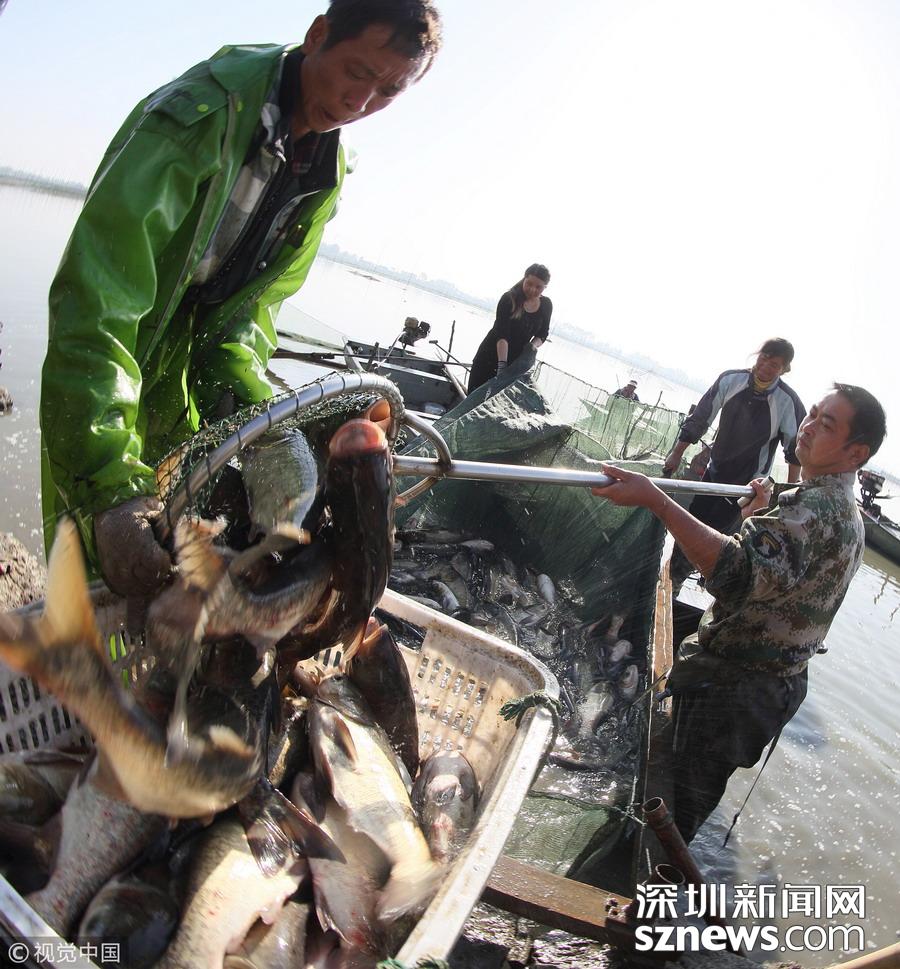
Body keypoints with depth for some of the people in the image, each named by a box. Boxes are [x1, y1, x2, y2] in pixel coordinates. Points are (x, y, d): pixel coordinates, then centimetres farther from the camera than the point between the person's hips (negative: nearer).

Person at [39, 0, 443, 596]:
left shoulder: (331, 170, -1)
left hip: (186, 376, 6)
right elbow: (98, 295, -36)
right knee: (101, 576, -5)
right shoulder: (199, 115, -26)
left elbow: (257, 297, -1)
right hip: (104, 381, -6)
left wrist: (246, 399, -21)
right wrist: (110, 486, -44)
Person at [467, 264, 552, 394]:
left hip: (515, 362, 3)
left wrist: (533, 345, -13)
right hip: (491, 357, -3)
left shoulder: (546, 305, -1)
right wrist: (502, 364, -34)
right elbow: (502, 334, -25)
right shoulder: (509, 299, -16)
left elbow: (543, 334, 11)